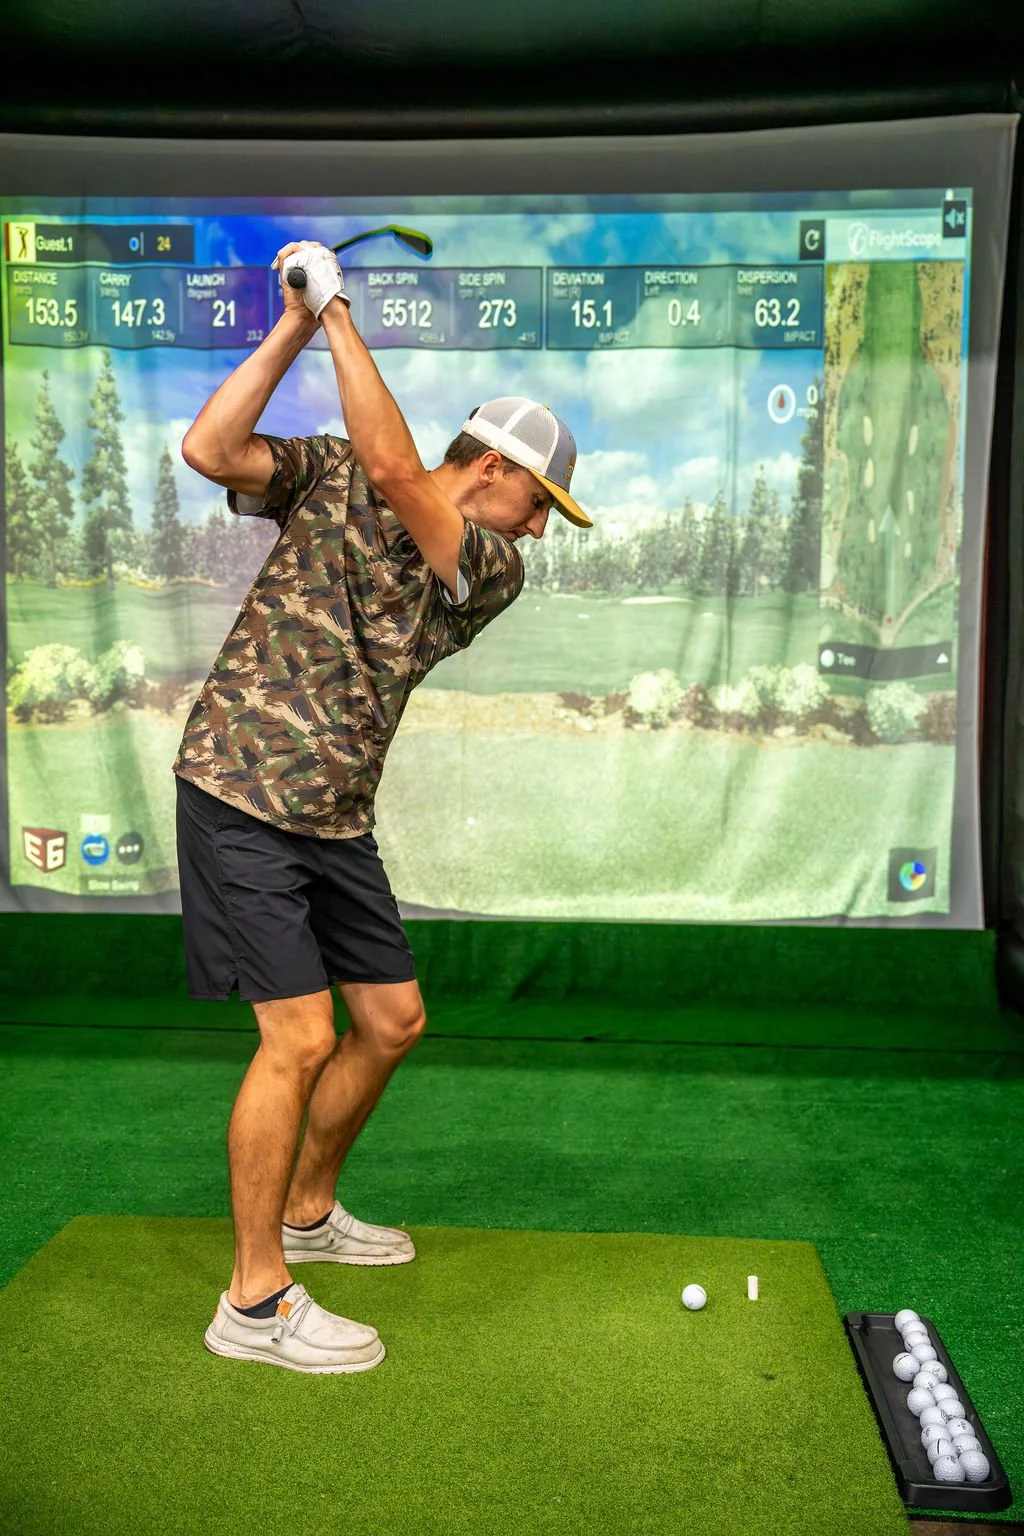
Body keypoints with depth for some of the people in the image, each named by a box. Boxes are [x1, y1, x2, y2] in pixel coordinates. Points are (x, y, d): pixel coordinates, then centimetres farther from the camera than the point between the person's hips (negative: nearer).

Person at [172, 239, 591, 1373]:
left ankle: (306, 1212, 34)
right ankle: (255, 1301, 3)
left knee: (391, 1019, 10)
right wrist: (296, 324, -13)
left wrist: (339, 317, -11)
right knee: (301, 1036, -12)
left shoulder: (493, 572, 2)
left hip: (336, 819, 6)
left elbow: (396, 473, -14)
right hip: (240, 795, -5)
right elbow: (209, 450, -15)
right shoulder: (326, 474, -1)